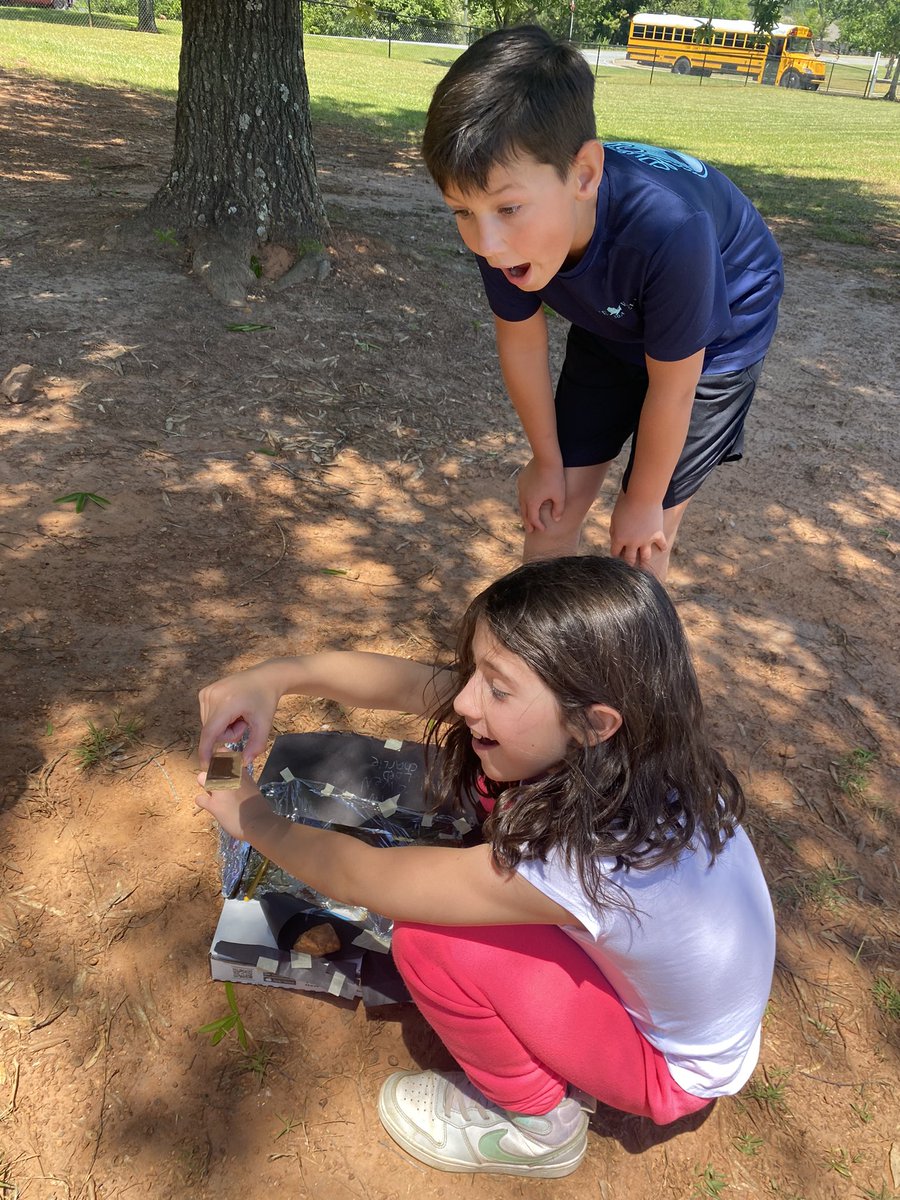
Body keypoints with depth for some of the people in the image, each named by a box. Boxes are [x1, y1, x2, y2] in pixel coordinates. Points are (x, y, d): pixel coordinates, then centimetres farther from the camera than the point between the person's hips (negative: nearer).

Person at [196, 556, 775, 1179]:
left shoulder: (591, 858, -40)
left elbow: (361, 878, -29)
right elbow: (406, 682, -18)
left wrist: (257, 823, -12)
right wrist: (281, 674, -33)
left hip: (672, 1070, -6)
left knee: (428, 939, -25)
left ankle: (535, 1125, 5)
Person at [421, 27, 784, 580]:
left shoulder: (667, 231, -42)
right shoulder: (505, 233, -28)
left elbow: (671, 386, -27)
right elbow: (522, 339, -11)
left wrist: (643, 501, -12)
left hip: (714, 337, -4)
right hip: (611, 324, 4)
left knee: (640, 542, -2)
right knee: (552, 508, 5)